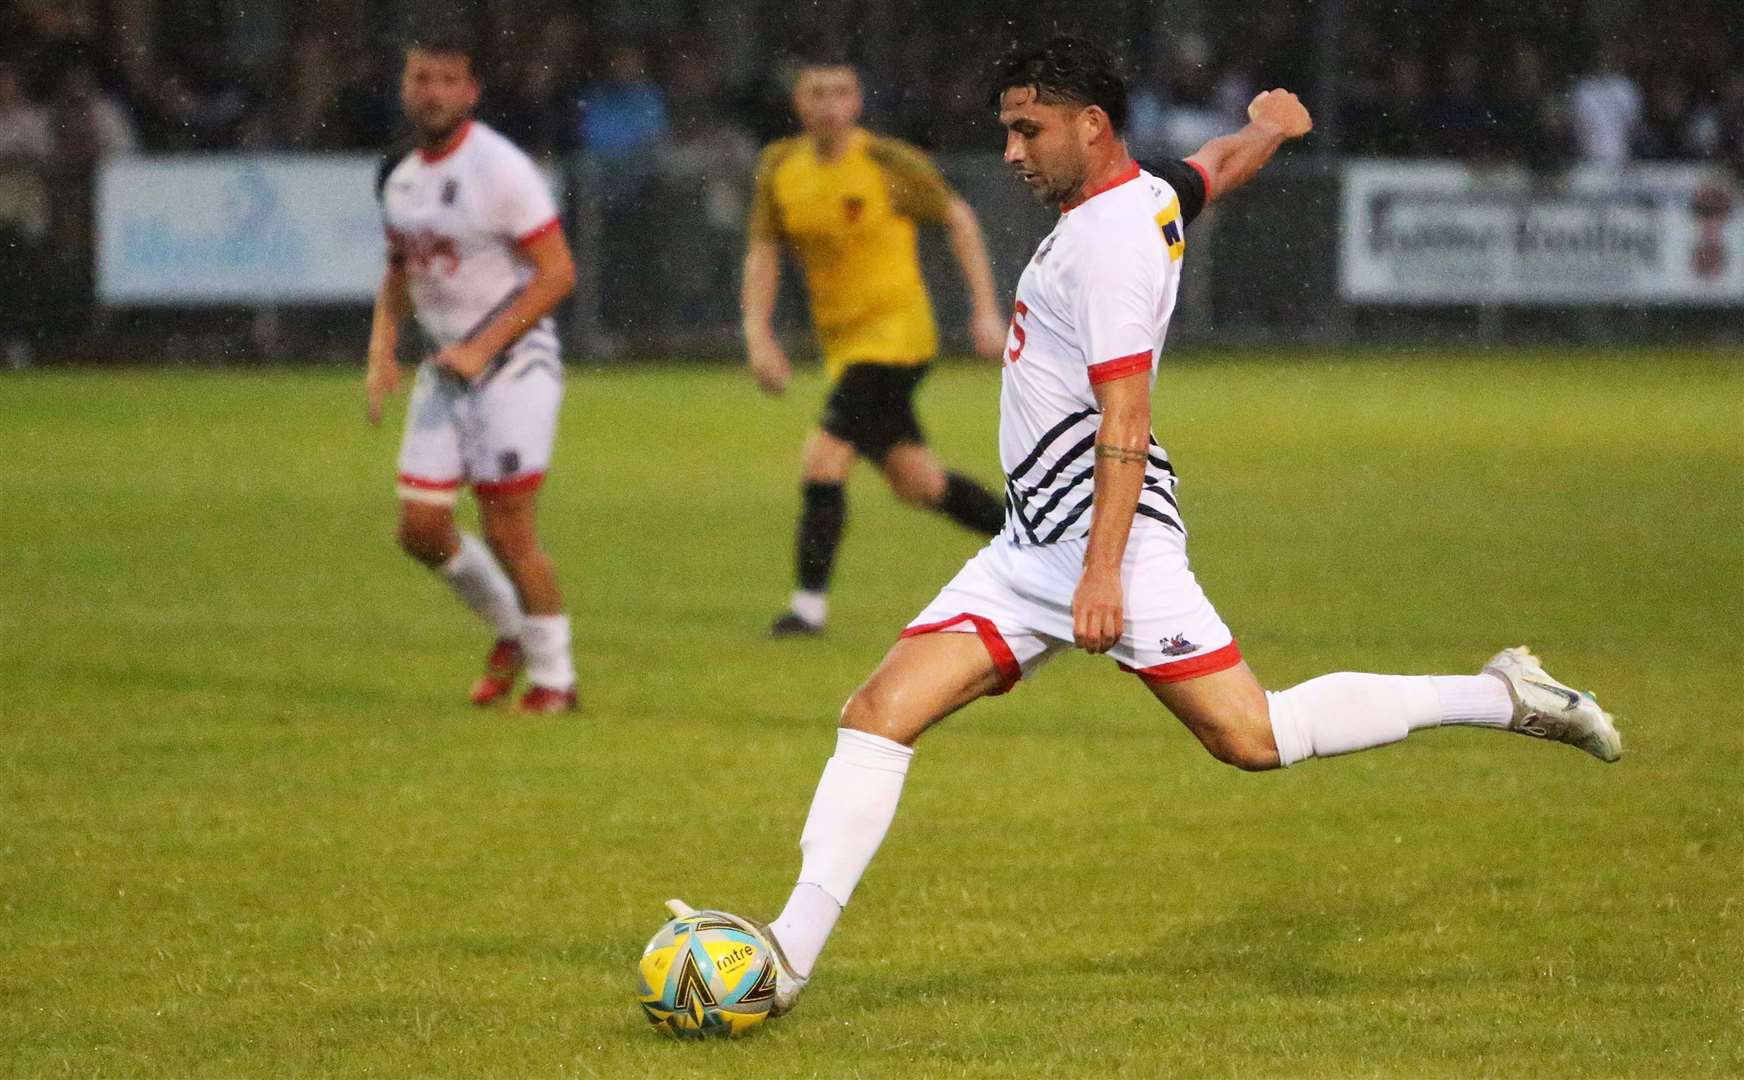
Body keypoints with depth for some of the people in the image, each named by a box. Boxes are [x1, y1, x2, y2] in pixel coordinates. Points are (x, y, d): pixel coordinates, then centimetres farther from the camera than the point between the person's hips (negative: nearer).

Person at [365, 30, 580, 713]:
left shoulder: (501, 170, -16)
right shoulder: (401, 181, 7)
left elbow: (557, 273, -17)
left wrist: (483, 349, -21)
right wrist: (382, 352, 6)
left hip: (513, 367, -7)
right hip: (444, 371, 7)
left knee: (508, 532, -7)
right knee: (420, 529, 4)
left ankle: (553, 676, 9)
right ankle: (510, 629, 28)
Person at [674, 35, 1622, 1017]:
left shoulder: (1109, 232, -13)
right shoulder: (1153, 194, 13)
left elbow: (1125, 418, -19)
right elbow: (1227, 161, 36)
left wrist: (1104, 568, -25)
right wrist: (1275, 123, 59)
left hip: (1112, 532, -10)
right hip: (1034, 547, 10)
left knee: (1251, 737, -12)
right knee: (880, 713, -3)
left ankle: (1503, 697, 2)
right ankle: (792, 952, -9)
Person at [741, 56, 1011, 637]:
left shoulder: (890, 163, -11)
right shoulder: (780, 168, 3)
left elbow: (959, 220, 0)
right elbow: (763, 251, 10)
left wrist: (986, 311, -2)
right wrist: (758, 334, -3)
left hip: (895, 332, -6)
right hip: (841, 342, 6)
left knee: (823, 458, -19)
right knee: (916, 484, 12)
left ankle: (809, 604, -12)